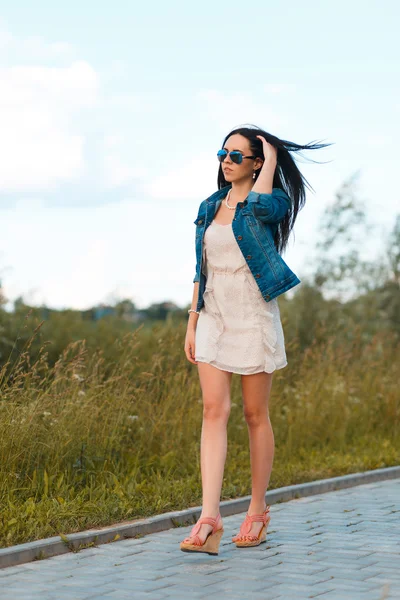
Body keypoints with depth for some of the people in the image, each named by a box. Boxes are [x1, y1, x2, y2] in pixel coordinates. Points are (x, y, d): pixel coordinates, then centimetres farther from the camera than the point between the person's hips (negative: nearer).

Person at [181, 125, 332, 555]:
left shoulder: (273, 202, -3)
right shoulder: (209, 207, 13)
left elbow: (257, 204, -29)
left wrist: (272, 160, -13)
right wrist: (192, 324, 12)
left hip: (254, 317, -4)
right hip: (214, 317, 4)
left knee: (255, 415, 4)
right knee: (214, 410, -8)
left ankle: (258, 511, 18)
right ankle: (209, 518, -15)